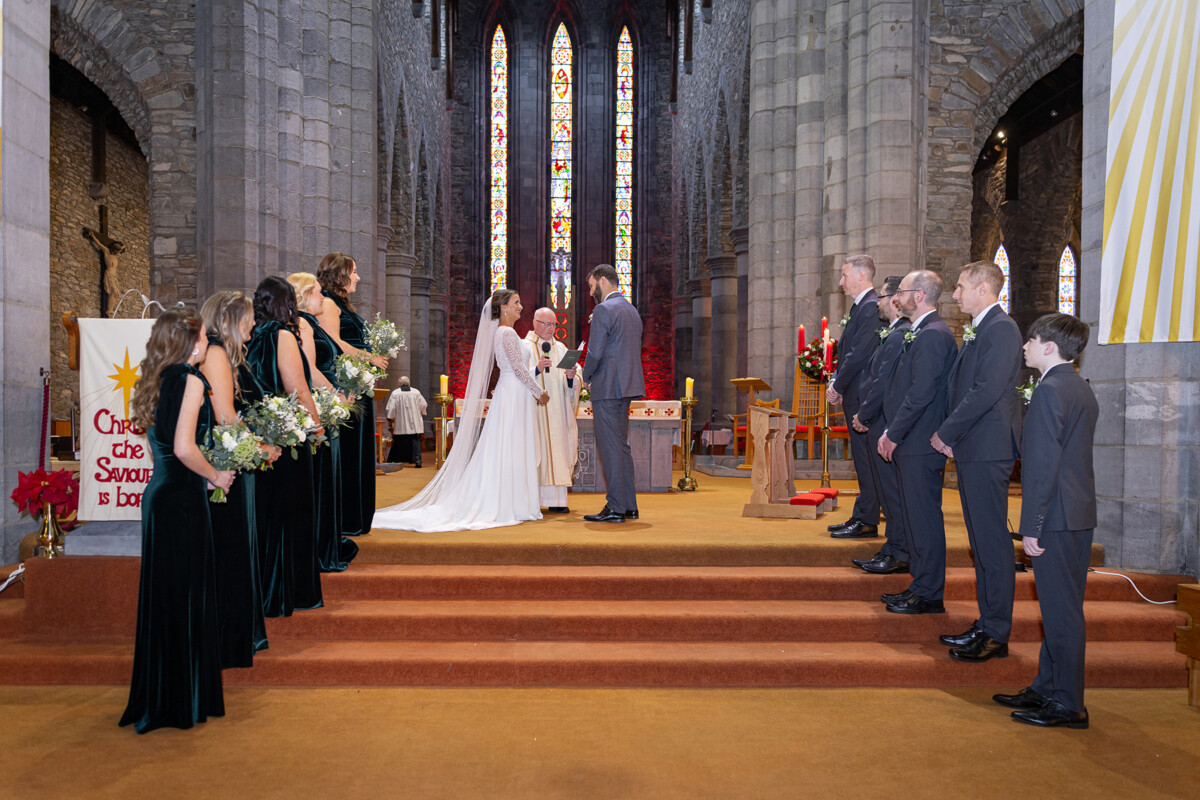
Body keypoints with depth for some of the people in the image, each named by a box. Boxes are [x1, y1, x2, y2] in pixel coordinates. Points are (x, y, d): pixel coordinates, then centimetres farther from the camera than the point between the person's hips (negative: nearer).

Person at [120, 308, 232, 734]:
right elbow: (185, 448, -21)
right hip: (183, 496, -8)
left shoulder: (156, 382, 12)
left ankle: (157, 697, 27)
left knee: (162, 595, 15)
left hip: (158, 492, 8)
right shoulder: (190, 380, -12)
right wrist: (216, 476, -6)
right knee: (186, 596, 1)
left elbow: (164, 443, 15)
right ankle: (182, 701, 12)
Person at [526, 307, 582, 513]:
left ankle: (556, 500, -1)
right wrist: (537, 369, -22)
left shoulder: (560, 348, 17)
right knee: (535, 449, -8)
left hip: (557, 411, 4)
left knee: (557, 449, -1)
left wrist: (571, 377, -9)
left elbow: (572, 386, 13)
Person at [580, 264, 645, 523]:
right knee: (621, 444, 14)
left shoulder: (603, 310, -12)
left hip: (607, 387, -9)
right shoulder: (632, 310, 17)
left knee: (610, 446, -4)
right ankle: (629, 505, 18)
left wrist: (586, 377, 1)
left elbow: (595, 353, -17)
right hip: (628, 386, 9)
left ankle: (616, 508, -1)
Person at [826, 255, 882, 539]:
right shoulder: (860, 306, 18)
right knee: (862, 459, 14)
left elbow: (859, 353, -20)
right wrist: (836, 382, 8)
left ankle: (867, 522, 2)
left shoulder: (871, 307, -14)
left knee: (866, 459, -4)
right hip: (855, 396, 10)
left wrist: (838, 387, -12)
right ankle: (860, 517, 22)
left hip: (863, 395, -10)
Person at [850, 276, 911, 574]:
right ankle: (895, 550, 23)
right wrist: (864, 415, 11)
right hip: (883, 425, 10)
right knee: (889, 492, 15)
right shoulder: (895, 334, 14)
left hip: (886, 427, -10)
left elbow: (883, 383, -20)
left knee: (892, 491, -2)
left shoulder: (899, 336, -18)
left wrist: (863, 416, -9)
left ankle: (898, 553, 8)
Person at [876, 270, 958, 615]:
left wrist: (893, 435, -15)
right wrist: (891, 432, 13)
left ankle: (929, 595, 7)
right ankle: (920, 587, 25)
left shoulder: (933, 335, -15)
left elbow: (921, 393, -21)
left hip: (920, 444, -10)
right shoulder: (919, 333, 17)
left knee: (925, 519, -2)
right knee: (915, 517, 15)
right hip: (910, 443, 10)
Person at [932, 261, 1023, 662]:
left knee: (993, 543, -4)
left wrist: (946, 433, -12)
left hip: (987, 450, -10)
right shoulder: (977, 330, 18)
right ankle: (987, 624, 23)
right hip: (970, 449, 10)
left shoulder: (1001, 328, -12)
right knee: (981, 542, 14)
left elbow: (986, 391, -20)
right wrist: (951, 437, 7)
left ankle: (996, 635, 5)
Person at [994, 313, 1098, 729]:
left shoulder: (1049, 391, -16)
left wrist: (1031, 526, -18)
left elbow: (1043, 465, -20)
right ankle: (1047, 688, 26)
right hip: (1080, 515, 10)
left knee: (1061, 610, -2)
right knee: (1061, 607, 15)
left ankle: (1067, 704, 8)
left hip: (1056, 516, -10)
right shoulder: (1082, 390, 14)